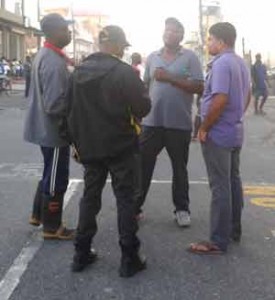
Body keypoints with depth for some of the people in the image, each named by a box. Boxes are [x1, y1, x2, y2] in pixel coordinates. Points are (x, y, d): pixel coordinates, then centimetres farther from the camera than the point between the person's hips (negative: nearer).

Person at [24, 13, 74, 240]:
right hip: (54, 130, -10)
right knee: (56, 179, 4)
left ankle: (38, 214, 36)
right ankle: (52, 228, 18)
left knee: (50, 174, 23)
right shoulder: (54, 62, -25)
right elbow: (54, 104, -29)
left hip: (46, 128, 10)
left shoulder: (44, 55, 8)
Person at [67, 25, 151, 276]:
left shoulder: (80, 71, 4)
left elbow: (72, 110, 8)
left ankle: (81, 254, 20)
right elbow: (143, 107, -14)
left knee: (90, 197, 15)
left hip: (89, 146, 5)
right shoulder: (124, 72, -15)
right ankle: (129, 259, 7)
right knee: (125, 199, 4)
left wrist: (77, 140, 16)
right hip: (120, 146, -5)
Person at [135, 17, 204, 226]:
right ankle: (135, 207, 16)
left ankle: (182, 209, 24)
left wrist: (170, 78, -18)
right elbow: (144, 87, 15)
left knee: (179, 169, 11)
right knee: (142, 165, 5)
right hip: (152, 122, 3)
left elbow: (199, 87, -11)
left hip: (180, 123, -3)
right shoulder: (152, 58, 10)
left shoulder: (190, 57, -2)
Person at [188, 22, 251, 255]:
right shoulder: (241, 63, 11)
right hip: (235, 132, 10)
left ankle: (219, 241, 2)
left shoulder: (221, 64, -19)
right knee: (234, 181, 17)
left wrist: (204, 128, -18)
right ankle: (235, 230, 28)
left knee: (220, 187, -5)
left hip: (218, 134, -10)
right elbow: (247, 97, 18)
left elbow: (220, 100, -27)